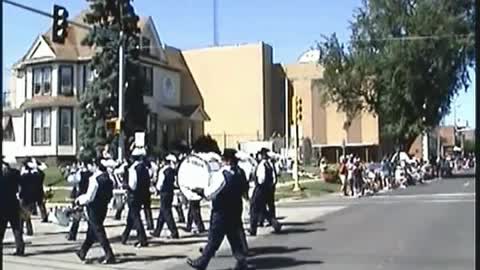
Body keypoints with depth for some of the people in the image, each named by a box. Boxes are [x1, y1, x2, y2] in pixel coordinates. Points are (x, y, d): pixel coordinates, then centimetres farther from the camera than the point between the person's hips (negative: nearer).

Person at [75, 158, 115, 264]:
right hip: (103, 207, 8)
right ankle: (82, 252, 32)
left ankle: (109, 256, -4)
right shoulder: (108, 179, 3)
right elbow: (110, 195, 9)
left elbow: (89, 197, -19)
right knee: (92, 230, 19)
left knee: (98, 231, -2)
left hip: (94, 208, -8)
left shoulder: (95, 179, -19)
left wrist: (79, 200, -1)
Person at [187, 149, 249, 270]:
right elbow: (244, 189, 16)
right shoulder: (240, 173, 3)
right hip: (235, 211, 6)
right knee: (235, 238, 14)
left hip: (221, 212, -6)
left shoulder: (221, 175, -19)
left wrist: (199, 190, -4)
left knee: (214, 239, 2)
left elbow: (210, 194, -18)